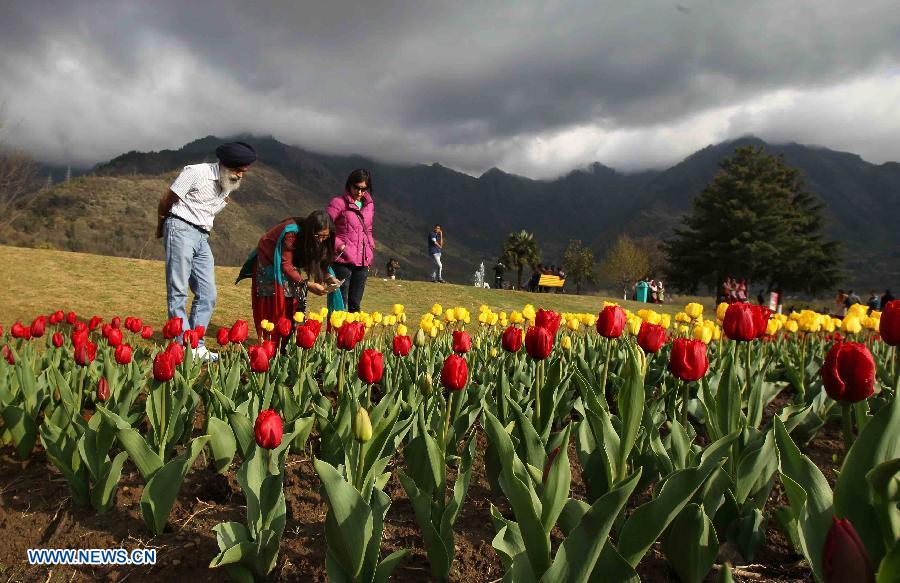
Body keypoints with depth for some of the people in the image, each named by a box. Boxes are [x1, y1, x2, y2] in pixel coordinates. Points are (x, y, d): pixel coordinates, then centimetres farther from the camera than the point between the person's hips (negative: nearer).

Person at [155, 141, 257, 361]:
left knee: (207, 295, 3)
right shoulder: (197, 173, -9)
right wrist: (161, 228, 11)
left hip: (202, 237, 7)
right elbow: (165, 202, -2)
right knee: (178, 291, -7)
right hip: (181, 229, -7)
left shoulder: (230, 184, 12)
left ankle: (197, 346, 9)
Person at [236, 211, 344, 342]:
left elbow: (317, 261, -6)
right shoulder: (292, 233, -35)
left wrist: (329, 276, -24)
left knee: (293, 303, -2)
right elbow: (286, 265, -31)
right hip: (269, 263, -6)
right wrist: (308, 284, -37)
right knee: (277, 306, -8)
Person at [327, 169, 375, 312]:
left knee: (355, 304, 12)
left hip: (363, 262, 5)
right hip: (343, 260, -5)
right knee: (340, 303, -4)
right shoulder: (338, 202, -4)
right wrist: (339, 245, -16)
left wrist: (371, 250, 12)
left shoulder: (369, 204, 13)